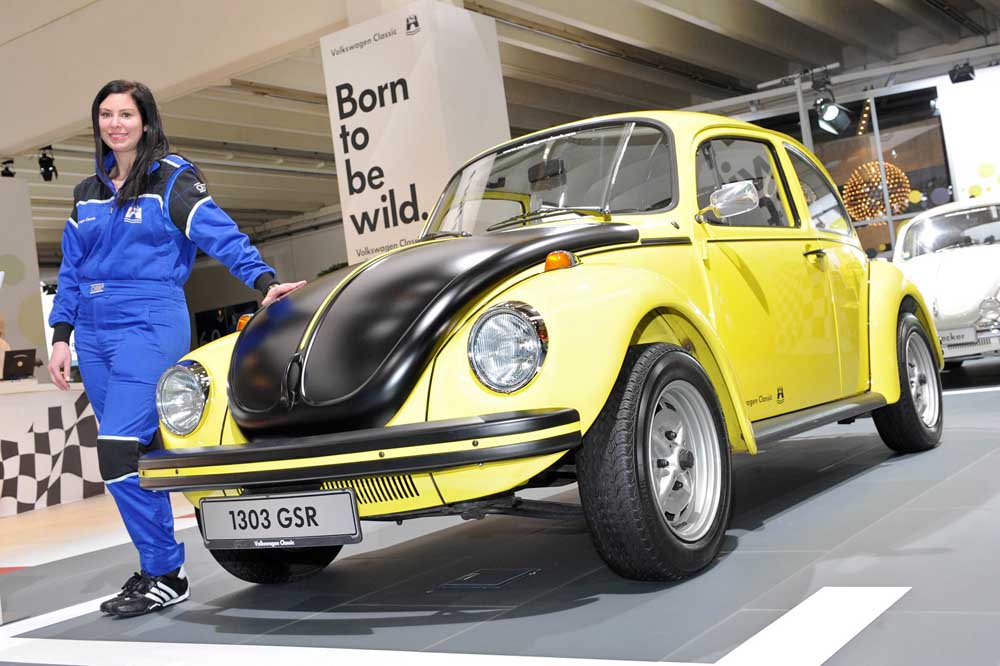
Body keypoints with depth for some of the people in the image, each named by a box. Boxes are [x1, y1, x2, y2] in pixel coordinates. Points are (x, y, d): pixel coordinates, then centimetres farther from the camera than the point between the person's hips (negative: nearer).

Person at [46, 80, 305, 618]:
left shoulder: (172, 179, 0)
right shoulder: (87, 193, 17)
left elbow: (221, 234, -12)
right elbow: (71, 271, 18)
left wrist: (264, 281, -26)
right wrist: (61, 337, 12)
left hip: (149, 326, -6)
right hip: (94, 333, 7)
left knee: (119, 452, -16)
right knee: (132, 455, 9)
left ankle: (165, 576, -5)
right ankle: (156, 567, 21)